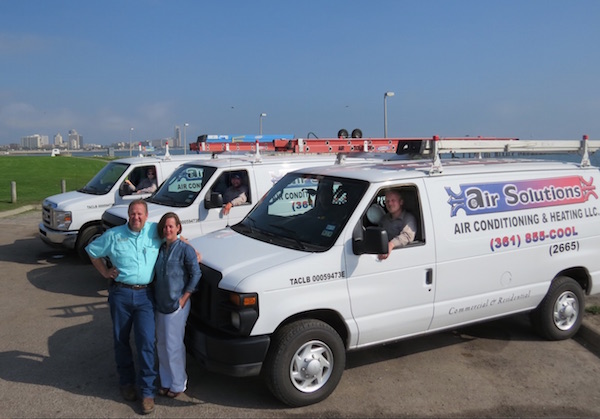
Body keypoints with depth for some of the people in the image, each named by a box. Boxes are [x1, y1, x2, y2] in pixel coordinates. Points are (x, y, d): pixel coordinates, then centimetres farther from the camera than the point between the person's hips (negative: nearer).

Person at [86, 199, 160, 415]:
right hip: (120, 293, 1)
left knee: (146, 342, -5)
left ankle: (148, 391, 4)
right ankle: (126, 382, 32)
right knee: (121, 340, 12)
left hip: (145, 295, -1)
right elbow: (92, 251, 15)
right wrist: (105, 272, 7)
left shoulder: (155, 231, 3)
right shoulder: (114, 235, 3)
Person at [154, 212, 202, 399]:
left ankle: (178, 384, 16)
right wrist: (156, 299, 7)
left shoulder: (185, 249, -12)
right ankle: (166, 381, 28)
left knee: (174, 345, 0)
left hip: (177, 305, -6)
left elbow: (196, 274, -12)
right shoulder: (160, 249, 7)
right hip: (160, 304, 6)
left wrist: (184, 298, -14)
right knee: (162, 344, 13)